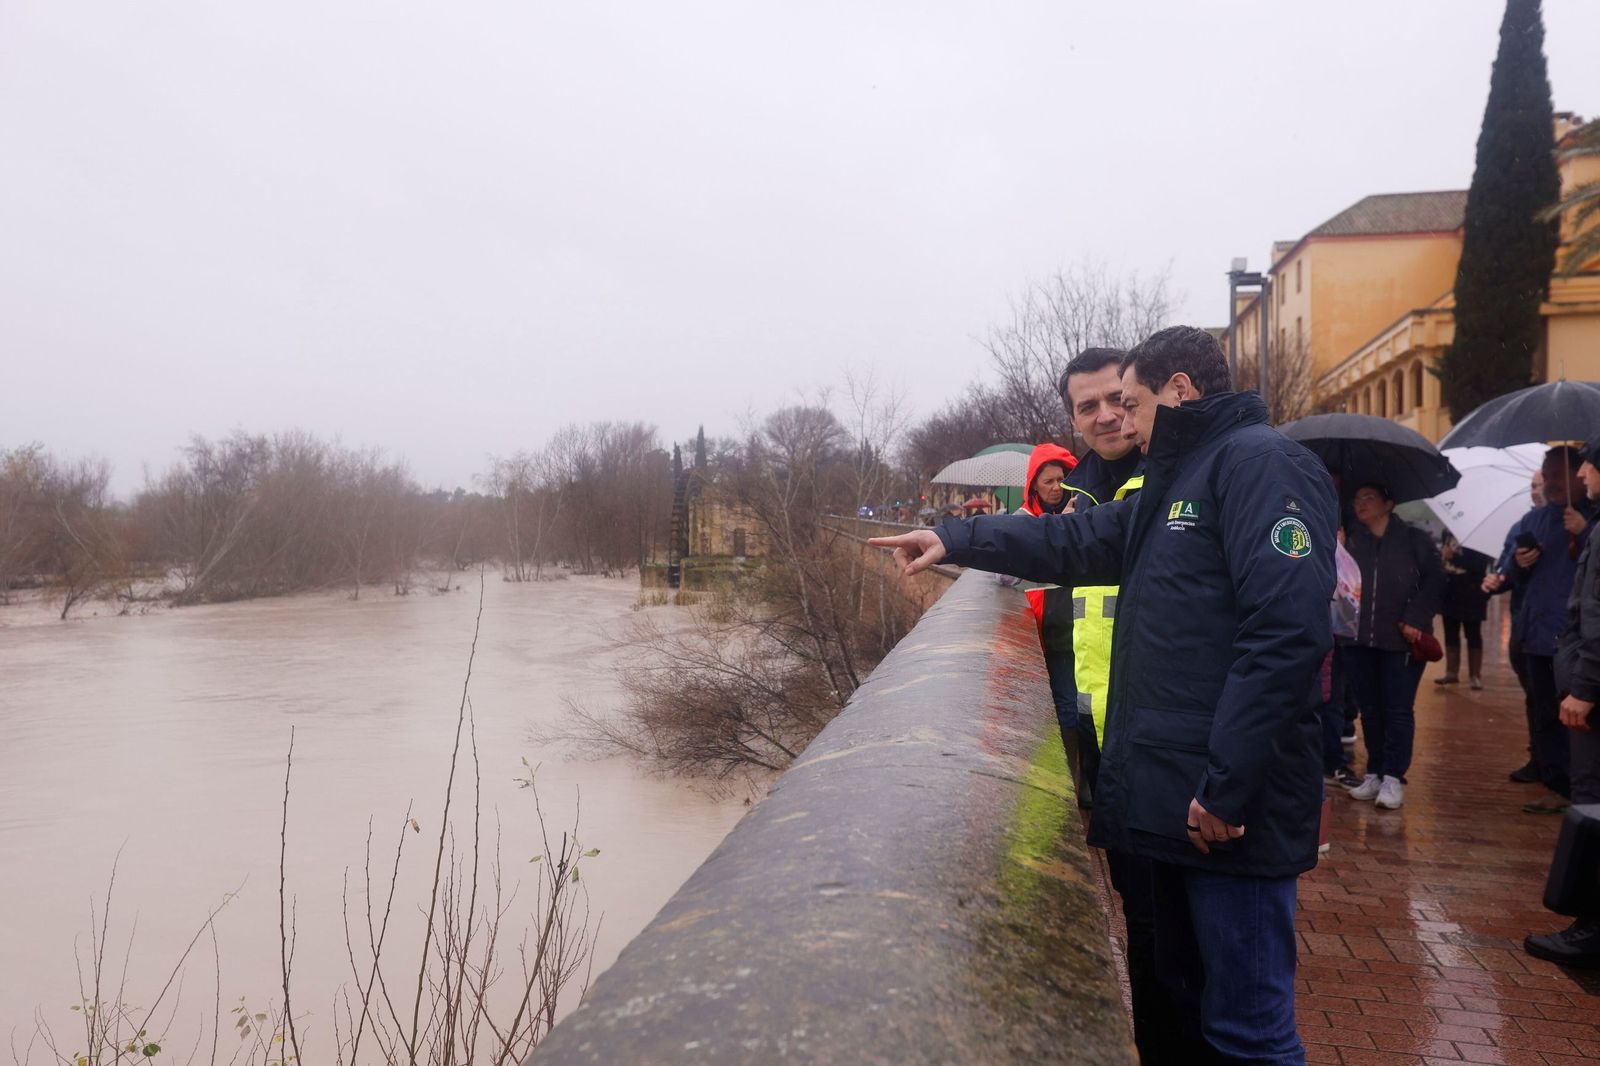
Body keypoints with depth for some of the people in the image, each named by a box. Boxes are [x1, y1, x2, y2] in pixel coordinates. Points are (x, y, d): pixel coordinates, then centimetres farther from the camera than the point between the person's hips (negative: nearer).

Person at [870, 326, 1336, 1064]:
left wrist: (1225, 786, -23)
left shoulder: (1259, 461, -12)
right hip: (1174, 800, 10)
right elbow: (1076, 541, 25)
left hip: (1227, 807, -10)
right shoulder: (1174, 482, 20)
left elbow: (1287, 629, -22)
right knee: (1187, 999, 20)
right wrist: (956, 539, 16)